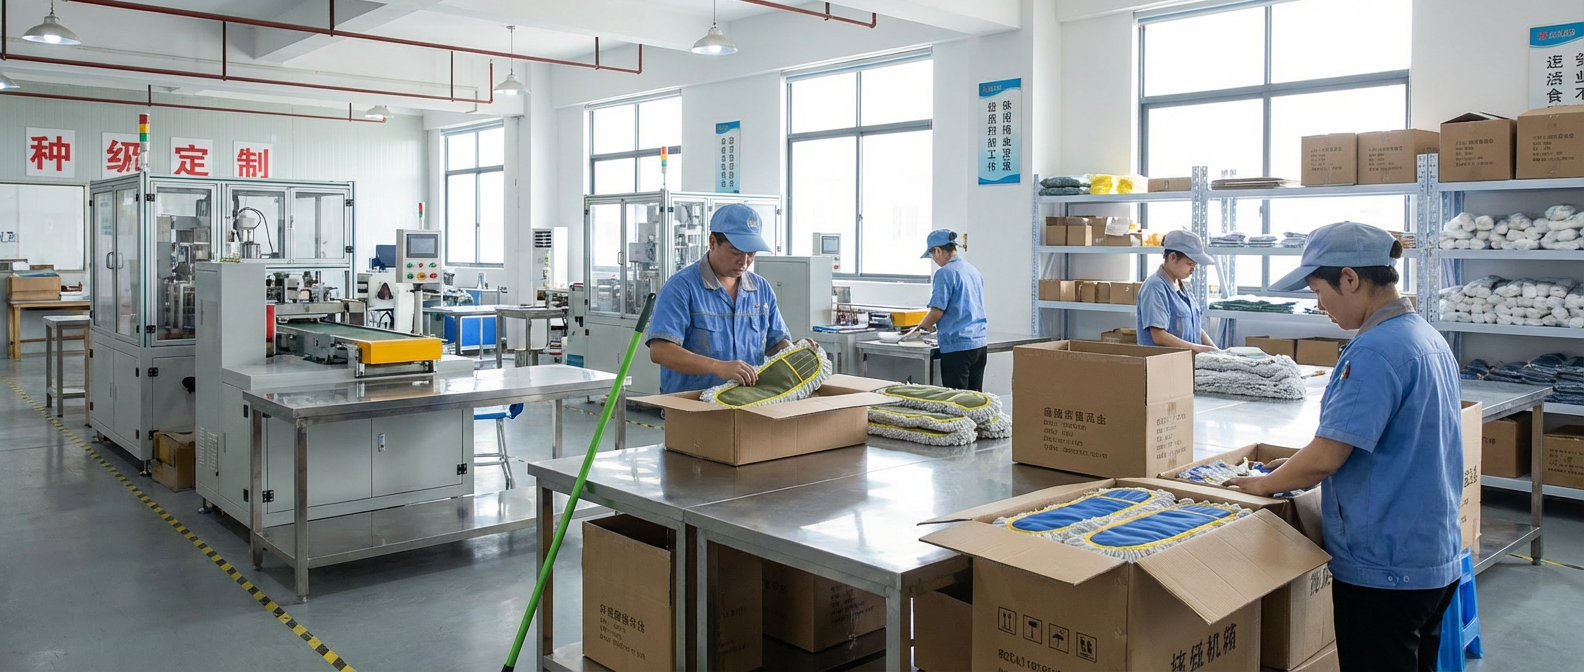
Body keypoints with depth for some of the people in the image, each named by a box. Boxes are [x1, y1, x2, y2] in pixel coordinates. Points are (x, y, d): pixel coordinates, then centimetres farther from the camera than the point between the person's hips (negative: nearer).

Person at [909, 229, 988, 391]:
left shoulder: (945, 273, -11)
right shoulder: (974, 271, 14)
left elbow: (937, 311, -14)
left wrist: (922, 326, 6)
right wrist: (935, 326, 28)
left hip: (957, 345, -8)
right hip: (979, 343, 8)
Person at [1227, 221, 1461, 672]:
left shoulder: (1376, 350, -21)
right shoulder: (1430, 339, 8)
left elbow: (1326, 458, -24)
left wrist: (1267, 483, -6)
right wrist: (1296, 468, 15)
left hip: (1385, 567, -9)